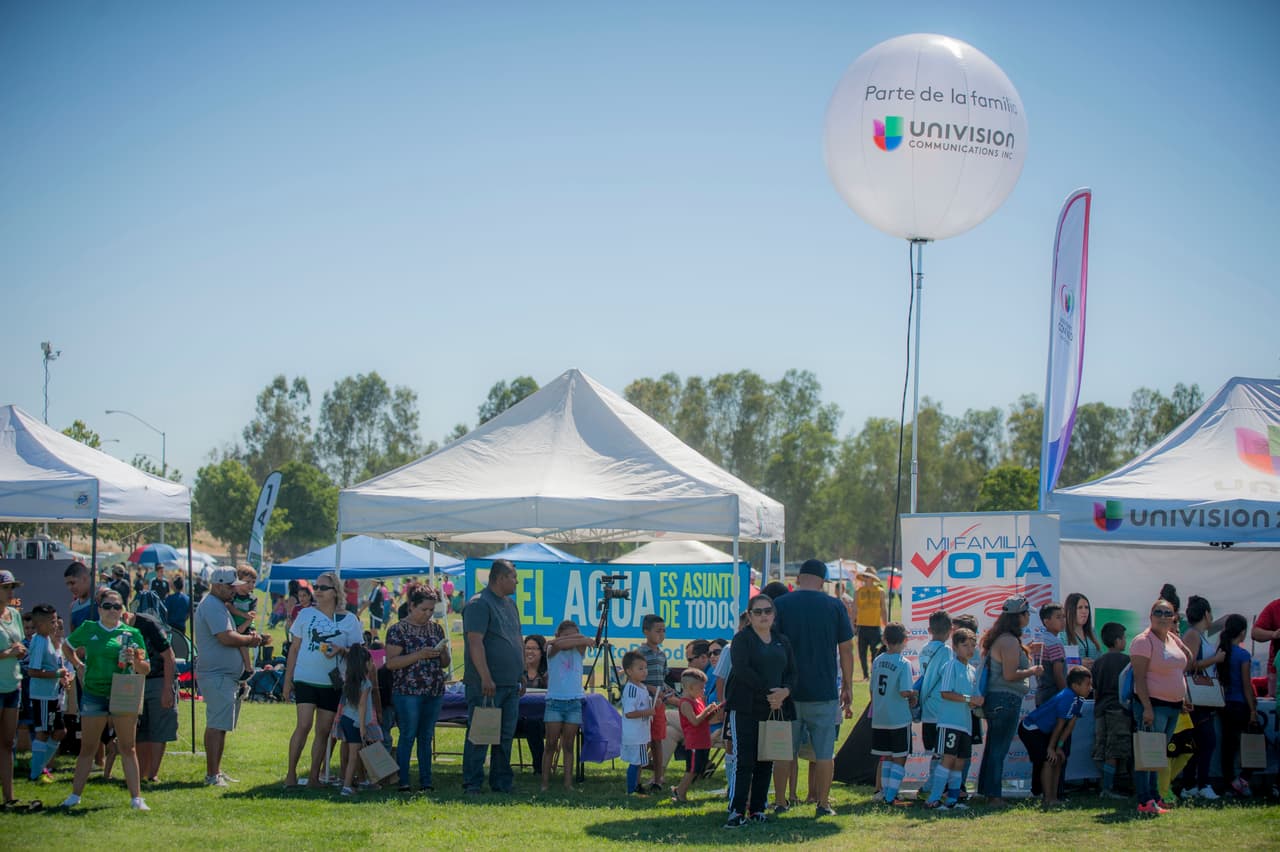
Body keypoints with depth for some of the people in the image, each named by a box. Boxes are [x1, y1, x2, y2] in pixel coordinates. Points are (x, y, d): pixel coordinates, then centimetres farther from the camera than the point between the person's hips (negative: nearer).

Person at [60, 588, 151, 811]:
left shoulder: (132, 633, 3)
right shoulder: (88, 629, 6)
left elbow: (146, 669, 4)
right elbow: (67, 646, 24)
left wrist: (134, 661, -16)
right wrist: (79, 665, 11)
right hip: (93, 695, 1)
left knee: (127, 748, 2)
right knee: (87, 748, 7)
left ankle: (136, 798, 3)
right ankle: (75, 794, 16)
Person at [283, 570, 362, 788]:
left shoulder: (349, 620, 3)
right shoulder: (306, 614, 5)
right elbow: (294, 648, 9)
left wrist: (340, 650, -16)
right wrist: (287, 679, 5)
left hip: (332, 682, 1)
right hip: (305, 679, -1)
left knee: (324, 731, 5)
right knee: (304, 725, -13)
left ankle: (314, 776, 13)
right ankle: (290, 773, -4)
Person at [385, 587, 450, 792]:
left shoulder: (436, 629, 14)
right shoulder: (398, 630, -3)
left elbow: (445, 664, 19)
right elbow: (390, 663, -12)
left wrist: (443, 652, -5)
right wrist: (420, 655, -19)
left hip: (435, 692, 5)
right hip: (407, 691, -5)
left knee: (426, 737, 8)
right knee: (407, 736, -5)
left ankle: (426, 781, 11)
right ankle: (402, 782, -1)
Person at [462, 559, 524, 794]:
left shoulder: (510, 605, 18)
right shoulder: (479, 604, -11)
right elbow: (475, 642, -18)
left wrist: (522, 675, 21)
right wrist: (485, 678, -23)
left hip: (510, 684, 9)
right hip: (487, 685, -9)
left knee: (506, 737, 10)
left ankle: (502, 784, 16)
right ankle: (472, 785, -1)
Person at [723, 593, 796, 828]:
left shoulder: (782, 641, 16)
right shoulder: (742, 639, -1)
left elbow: (792, 672, 11)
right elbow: (742, 670, -14)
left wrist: (784, 691, -10)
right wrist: (767, 692, -16)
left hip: (775, 709, 5)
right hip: (747, 709, -5)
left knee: (766, 762, 6)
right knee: (745, 762, -10)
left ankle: (757, 809, 13)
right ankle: (737, 811, -10)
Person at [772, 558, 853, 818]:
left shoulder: (780, 605, -2)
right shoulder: (835, 606, -1)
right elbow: (846, 650, 3)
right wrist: (848, 688, 12)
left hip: (787, 691, 0)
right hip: (824, 693, 0)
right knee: (824, 753, 7)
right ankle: (822, 804, 8)